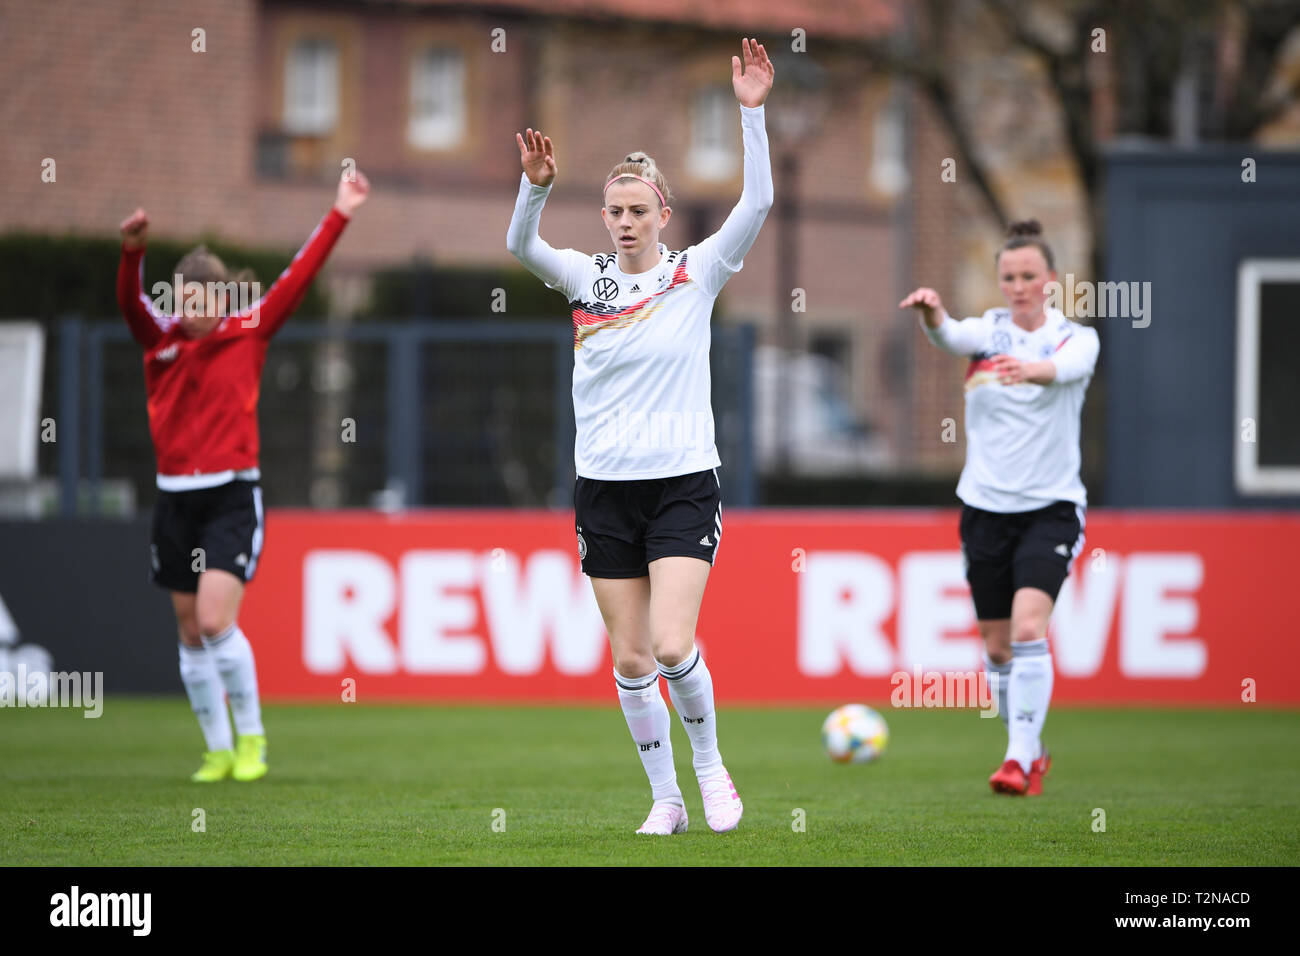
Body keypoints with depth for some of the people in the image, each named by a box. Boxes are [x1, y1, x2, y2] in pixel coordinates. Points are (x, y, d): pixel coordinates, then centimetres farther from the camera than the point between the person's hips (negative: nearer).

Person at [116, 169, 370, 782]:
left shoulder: (249, 333, -1)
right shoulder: (161, 340, 2)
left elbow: (296, 280, -5)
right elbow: (130, 301, -16)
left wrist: (338, 217, -10)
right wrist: (132, 252, -35)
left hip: (233, 496, -3)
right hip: (176, 497, 3)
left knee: (215, 621, -16)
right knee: (191, 634, 7)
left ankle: (251, 737, 1)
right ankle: (218, 750, 18)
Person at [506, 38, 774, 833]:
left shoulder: (696, 275, -1)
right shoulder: (586, 278, 5)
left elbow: (757, 205, -13)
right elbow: (521, 244, -12)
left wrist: (752, 113, -21)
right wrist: (537, 185, -30)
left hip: (683, 484, -3)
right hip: (604, 490, 3)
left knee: (672, 646, -16)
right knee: (630, 661, 3)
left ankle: (710, 765, 7)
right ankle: (666, 798, 15)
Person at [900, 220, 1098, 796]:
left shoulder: (1076, 337, -3)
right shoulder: (988, 331, 1)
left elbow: (1070, 366, -28)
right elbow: (952, 337, -23)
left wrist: (1034, 370, -51)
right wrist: (932, 315, -47)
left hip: (1051, 506, -3)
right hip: (985, 506, 3)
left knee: (1029, 627, -21)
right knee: (997, 645, 8)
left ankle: (1019, 761, -21)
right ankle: (1031, 751, 28)